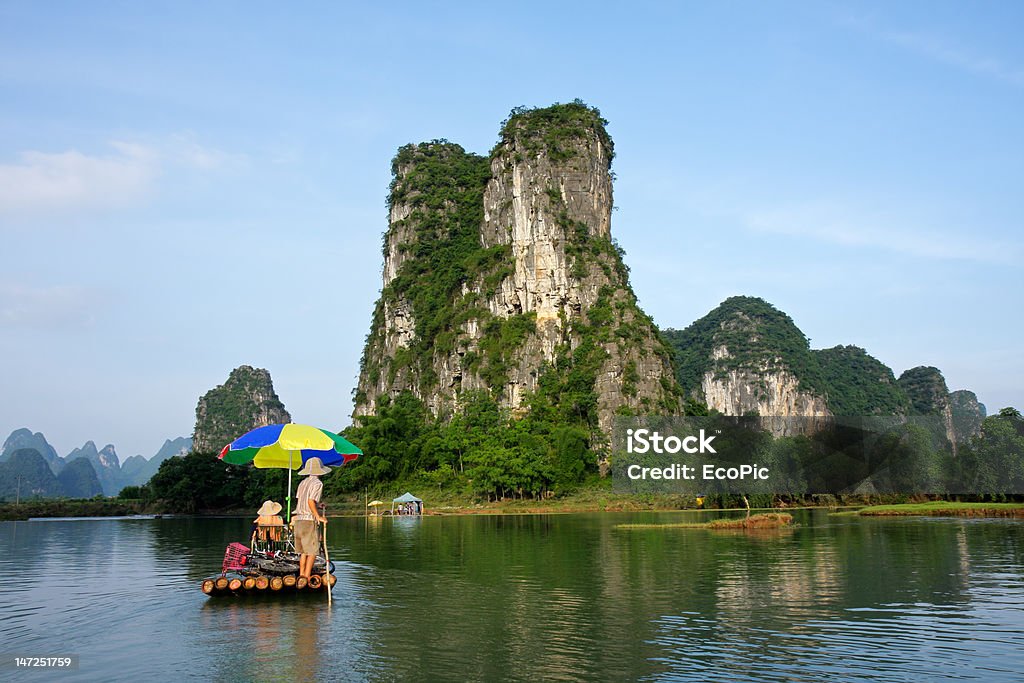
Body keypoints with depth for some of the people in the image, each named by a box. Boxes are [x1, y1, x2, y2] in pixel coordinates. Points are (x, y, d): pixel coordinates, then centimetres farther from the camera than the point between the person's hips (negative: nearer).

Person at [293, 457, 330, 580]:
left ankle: (301, 574, 17)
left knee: (303, 550, 14)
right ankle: (307, 576, -5)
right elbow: (311, 501, -19)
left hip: (298, 519, 7)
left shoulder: (303, 483, 14)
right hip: (309, 520, -7)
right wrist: (318, 517, -12)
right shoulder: (317, 483, -8)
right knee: (312, 551, -2)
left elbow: (298, 500, 13)